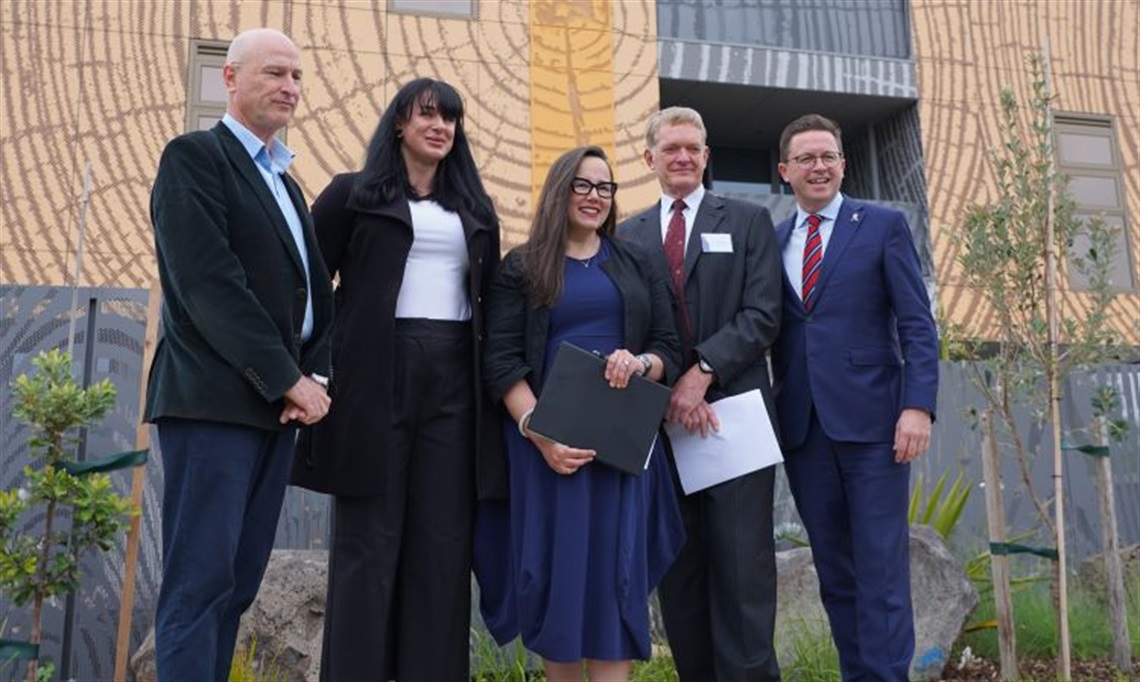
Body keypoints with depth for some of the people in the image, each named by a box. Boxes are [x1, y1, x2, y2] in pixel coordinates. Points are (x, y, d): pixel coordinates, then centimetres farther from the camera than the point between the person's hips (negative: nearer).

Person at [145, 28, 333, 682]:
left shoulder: (286, 183, 21)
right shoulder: (194, 156, -3)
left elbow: (317, 291, 17)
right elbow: (208, 283, -15)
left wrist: (316, 374, 0)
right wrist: (289, 379, -14)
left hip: (275, 403, 8)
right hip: (214, 400, -7)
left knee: (240, 579, 9)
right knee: (200, 579, -6)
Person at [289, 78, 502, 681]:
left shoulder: (475, 208, 18)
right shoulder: (353, 193, 7)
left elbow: (490, 297, 17)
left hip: (454, 381, 4)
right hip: (376, 377, -3)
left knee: (443, 541, 2)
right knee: (368, 539, -1)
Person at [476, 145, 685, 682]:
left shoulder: (637, 266, 14)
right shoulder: (521, 268, 6)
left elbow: (668, 347, 10)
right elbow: (501, 360, -3)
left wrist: (641, 364, -14)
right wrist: (538, 431, -16)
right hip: (546, 439, -1)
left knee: (615, 570, -3)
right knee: (556, 569, -1)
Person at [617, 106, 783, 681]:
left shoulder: (748, 221, 9)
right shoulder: (628, 235, 14)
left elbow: (762, 315, -2)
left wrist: (702, 371, -13)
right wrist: (668, 386, -8)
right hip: (661, 418, 2)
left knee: (741, 563, -3)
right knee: (679, 566, 6)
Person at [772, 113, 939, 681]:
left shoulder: (884, 225, 3)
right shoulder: (771, 242, 13)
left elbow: (918, 325, -3)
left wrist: (918, 405, -13)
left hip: (871, 420, -4)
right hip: (802, 427, 4)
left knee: (881, 567, -3)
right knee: (834, 571, 10)